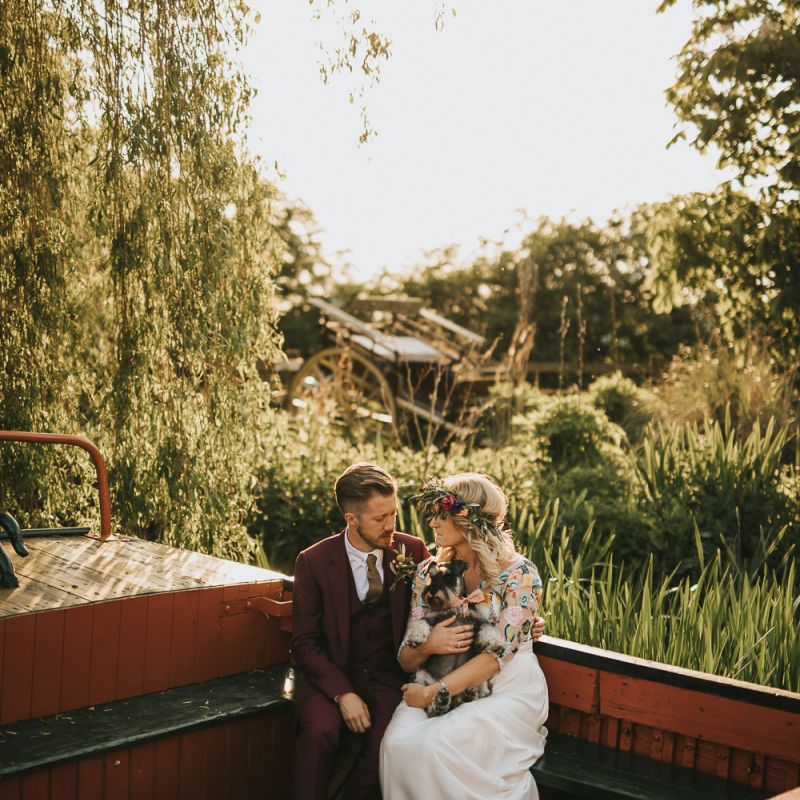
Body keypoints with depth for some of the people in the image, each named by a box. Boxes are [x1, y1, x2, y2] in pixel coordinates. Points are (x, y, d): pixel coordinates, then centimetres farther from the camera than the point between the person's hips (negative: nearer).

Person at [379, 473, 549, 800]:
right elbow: (406, 659, 3)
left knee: (435, 745, -29)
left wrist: (434, 692, -23)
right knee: (399, 742, -26)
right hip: (443, 684, 4)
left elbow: (498, 653, -17)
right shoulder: (428, 572, 3)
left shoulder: (520, 574, -10)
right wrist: (427, 647, -21)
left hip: (508, 690, -4)